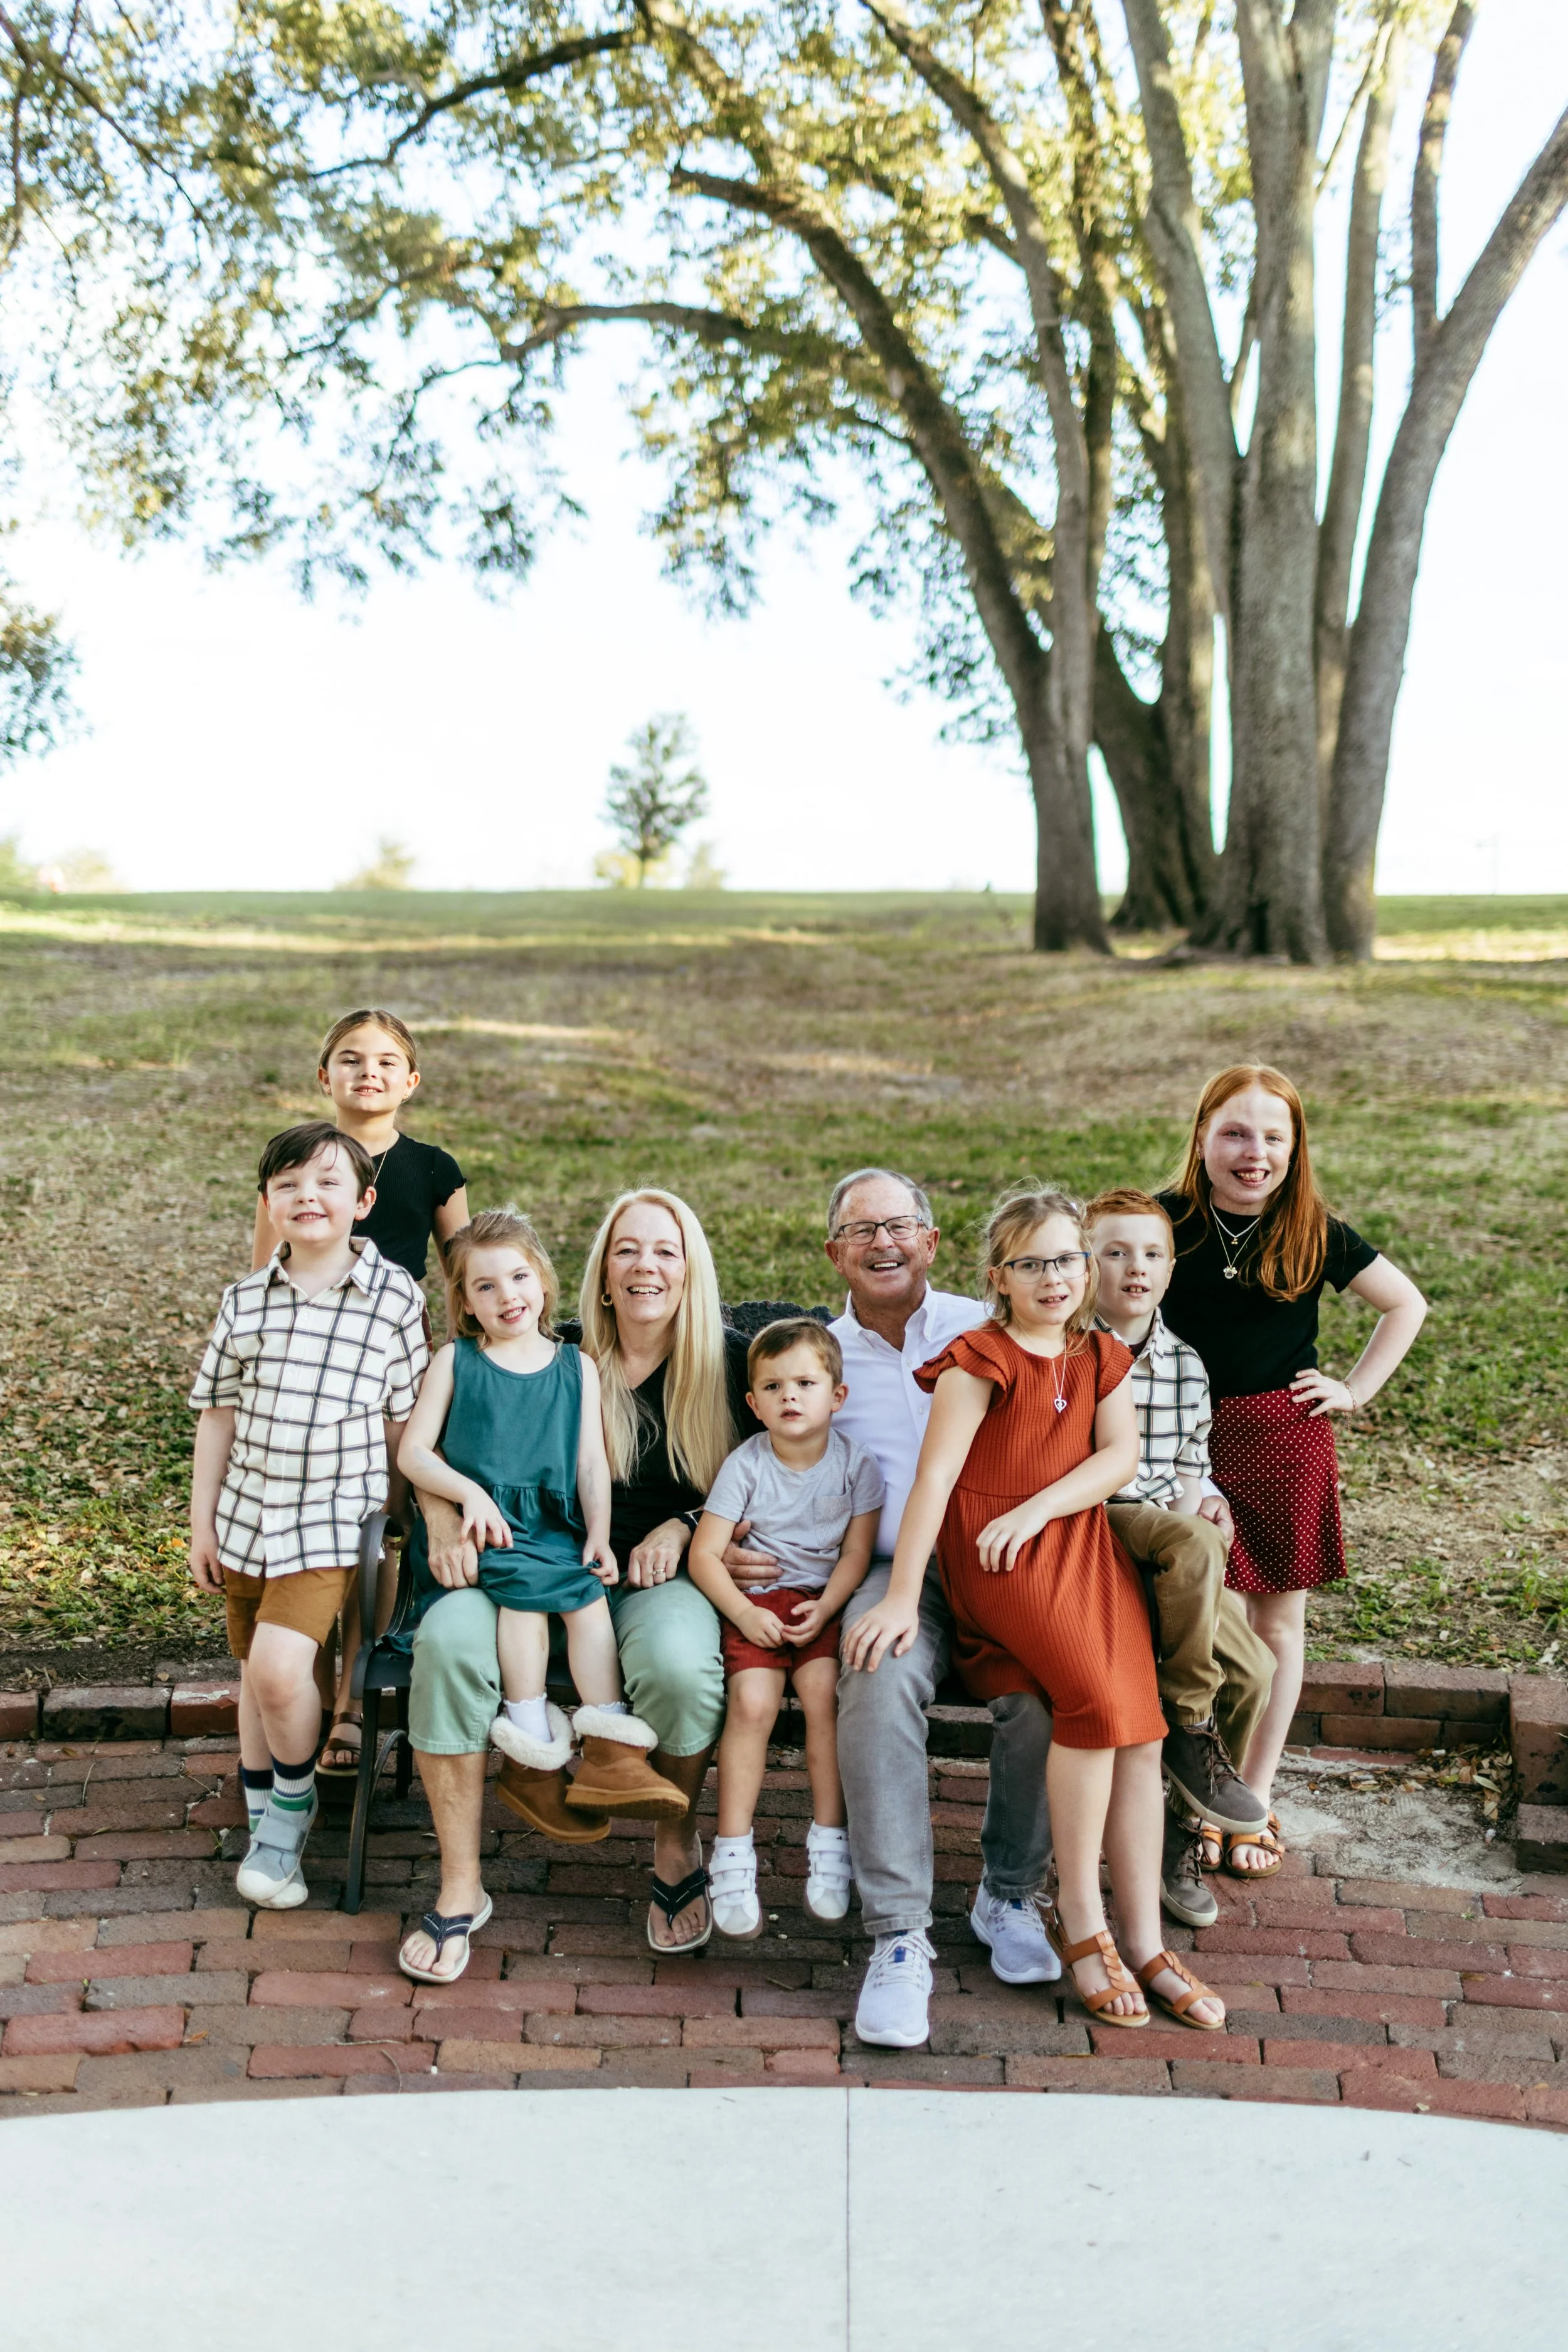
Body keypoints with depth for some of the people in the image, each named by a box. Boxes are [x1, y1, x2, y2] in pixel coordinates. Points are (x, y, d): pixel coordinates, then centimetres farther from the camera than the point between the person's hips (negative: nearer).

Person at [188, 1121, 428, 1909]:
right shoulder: (246, 1299, 3)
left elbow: (404, 1421, 0)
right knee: (254, 1669, 15)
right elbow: (218, 1415, 8)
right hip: (246, 1516, 4)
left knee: (281, 1666, -21)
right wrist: (201, 1522, 8)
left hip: (333, 1519, -4)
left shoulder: (394, 1298, -6)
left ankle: (295, 1799, 7)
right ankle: (265, 1824, 34)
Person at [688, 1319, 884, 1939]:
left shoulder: (856, 1463, 0)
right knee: (751, 1702, -23)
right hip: (755, 1602, 0)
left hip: (824, 1601, 0)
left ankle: (829, 1842, -12)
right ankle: (733, 1856, -15)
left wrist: (824, 1609, -18)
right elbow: (704, 1554, -4)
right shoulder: (746, 1464, -2)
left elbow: (857, 1551, -3)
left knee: (823, 1691, -26)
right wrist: (744, 1613, -16)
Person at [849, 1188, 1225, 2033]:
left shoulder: (1101, 1357, 15)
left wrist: (1036, 1509, -16)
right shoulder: (981, 1358, -4)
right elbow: (935, 1475, -12)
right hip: (991, 1555, -6)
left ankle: (1144, 1940, 2)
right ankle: (1080, 1922, -10)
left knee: (1140, 1728, -6)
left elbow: (1120, 1455, 1)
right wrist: (901, 1596, -20)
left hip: (1082, 1543, 6)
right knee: (1098, 1697, -25)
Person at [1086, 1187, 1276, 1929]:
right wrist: (1174, 1513, -16)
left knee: (1253, 1669, -12)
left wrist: (1204, 1495, -1)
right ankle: (1187, 1727, -18)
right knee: (1194, 1544, -36)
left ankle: (1182, 1830, 8)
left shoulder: (1186, 1364, 16)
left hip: (1172, 1542, 6)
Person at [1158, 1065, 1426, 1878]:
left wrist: (1357, 1389, 3)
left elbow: (1406, 1303, 10)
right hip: (1187, 1439, -1)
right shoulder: (1168, 1223, -6)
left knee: (1277, 1622, 10)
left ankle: (1256, 1797, 26)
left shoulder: (1313, 1235, -3)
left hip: (1285, 1441, 1)